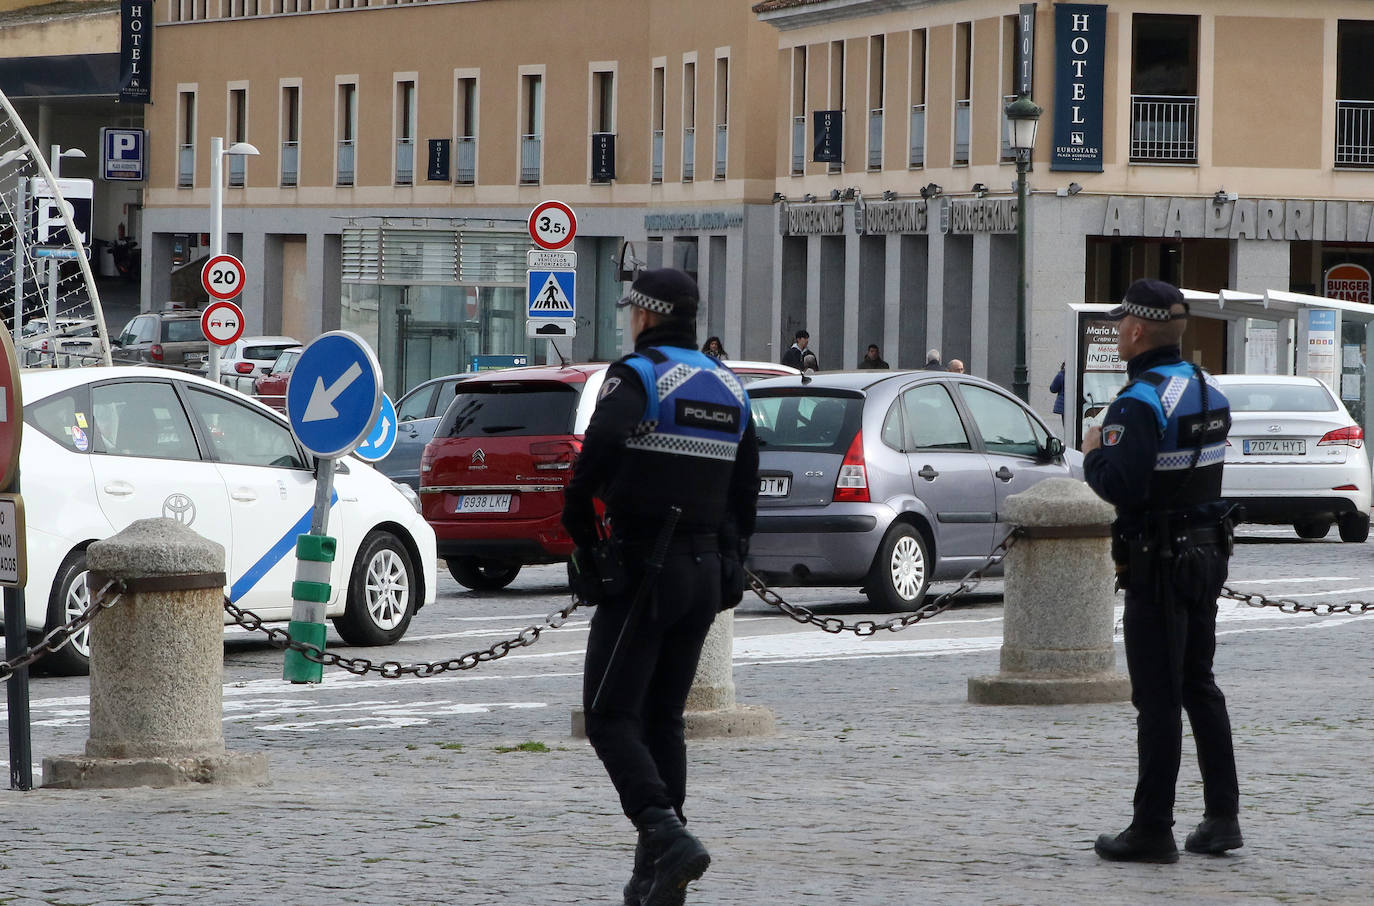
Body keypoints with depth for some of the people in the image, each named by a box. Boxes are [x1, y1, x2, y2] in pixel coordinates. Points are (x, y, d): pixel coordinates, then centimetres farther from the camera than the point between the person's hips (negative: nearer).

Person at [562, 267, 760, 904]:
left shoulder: (636, 376, -9)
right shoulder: (728, 388, 14)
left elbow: (599, 453, -25)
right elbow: (744, 491, 18)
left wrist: (579, 528, -10)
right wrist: (728, 566, 23)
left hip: (642, 566, -7)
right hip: (705, 570, 7)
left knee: (610, 716, -4)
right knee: (663, 718, 13)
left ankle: (665, 834, -23)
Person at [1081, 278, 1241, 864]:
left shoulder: (1141, 403, -19)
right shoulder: (1210, 393, 10)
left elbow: (1121, 486, -27)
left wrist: (1093, 455, -7)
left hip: (1158, 567, -8)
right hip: (1207, 552, 8)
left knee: (1158, 697, -4)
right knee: (1199, 686, 16)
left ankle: (1152, 831, -1)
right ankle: (1222, 818, 17)